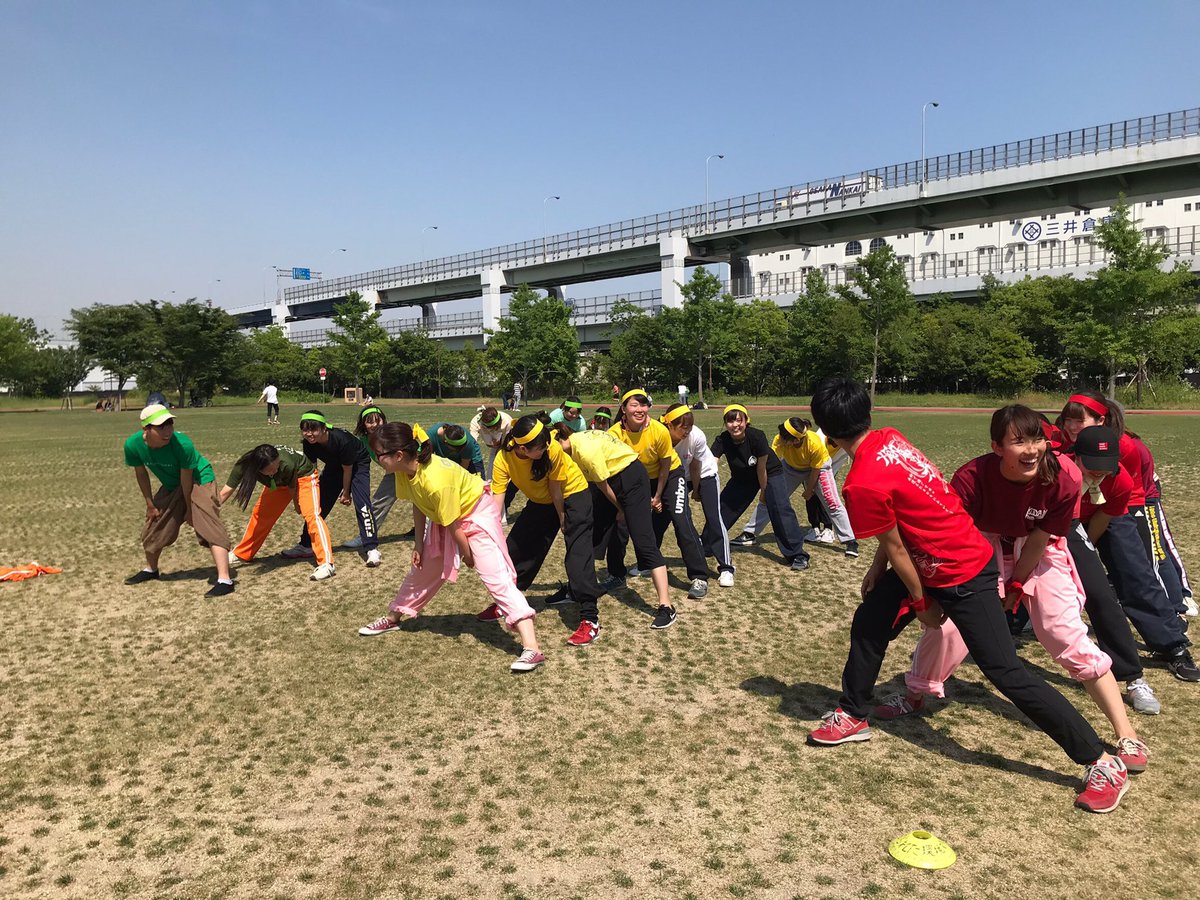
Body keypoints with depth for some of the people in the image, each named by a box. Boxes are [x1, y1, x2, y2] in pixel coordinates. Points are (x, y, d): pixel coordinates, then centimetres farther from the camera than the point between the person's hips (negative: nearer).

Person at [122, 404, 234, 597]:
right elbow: (141, 473, -4)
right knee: (154, 526, 18)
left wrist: (190, 509, -12)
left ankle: (224, 580, -29)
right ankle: (151, 570, 46)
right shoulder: (133, 444, -22)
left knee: (209, 526, -23)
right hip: (171, 486, 6)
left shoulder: (182, 444, -35)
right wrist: (150, 504, 3)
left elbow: (186, 479, -23)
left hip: (199, 480, -6)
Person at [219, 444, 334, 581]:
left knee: (311, 514, -23)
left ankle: (326, 564, -28)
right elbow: (225, 493, -28)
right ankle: (241, 555, 33)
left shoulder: (286, 464, -42)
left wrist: (297, 505, -4)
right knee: (260, 514, 11)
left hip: (303, 475, -5)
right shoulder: (244, 465, -33)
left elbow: (292, 488, -22)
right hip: (279, 482, 5)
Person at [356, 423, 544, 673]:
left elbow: (454, 527, -25)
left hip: (475, 513, -8)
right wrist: (418, 543, 3)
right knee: (422, 569, 21)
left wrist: (468, 555, -11)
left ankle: (532, 649, -27)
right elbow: (417, 506, 1)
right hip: (444, 518, 8)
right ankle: (392, 619, 45)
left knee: (496, 577, -20)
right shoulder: (405, 470, -15)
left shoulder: (435, 481, -38)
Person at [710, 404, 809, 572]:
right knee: (722, 507, 2)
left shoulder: (757, 437, -33)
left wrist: (763, 492, -11)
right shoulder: (722, 440, -24)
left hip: (770, 472, -4)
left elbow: (761, 468, -22)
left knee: (780, 510, -19)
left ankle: (798, 555, -12)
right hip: (742, 477, 4)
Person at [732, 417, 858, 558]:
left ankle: (849, 541, 1)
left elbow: (815, 470, -22)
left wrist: (809, 491, -8)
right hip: (791, 467, 3)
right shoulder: (779, 440, -34)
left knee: (832, 503, -10)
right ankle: (749, 534, 10)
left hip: (819, 466, -3)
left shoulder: (815, 443, -38)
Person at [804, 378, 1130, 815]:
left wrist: (921, 603, -2)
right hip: (929, 563, 10)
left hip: (962, 577, -10)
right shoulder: (889, 438, -2)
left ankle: (1104, 765, 9)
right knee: (868, 623, 14)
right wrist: (877, 567, 13)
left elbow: (896, 550, -16)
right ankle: (853, 716, 31)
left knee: (1005, 672, -4)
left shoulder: (862, 483, -28)